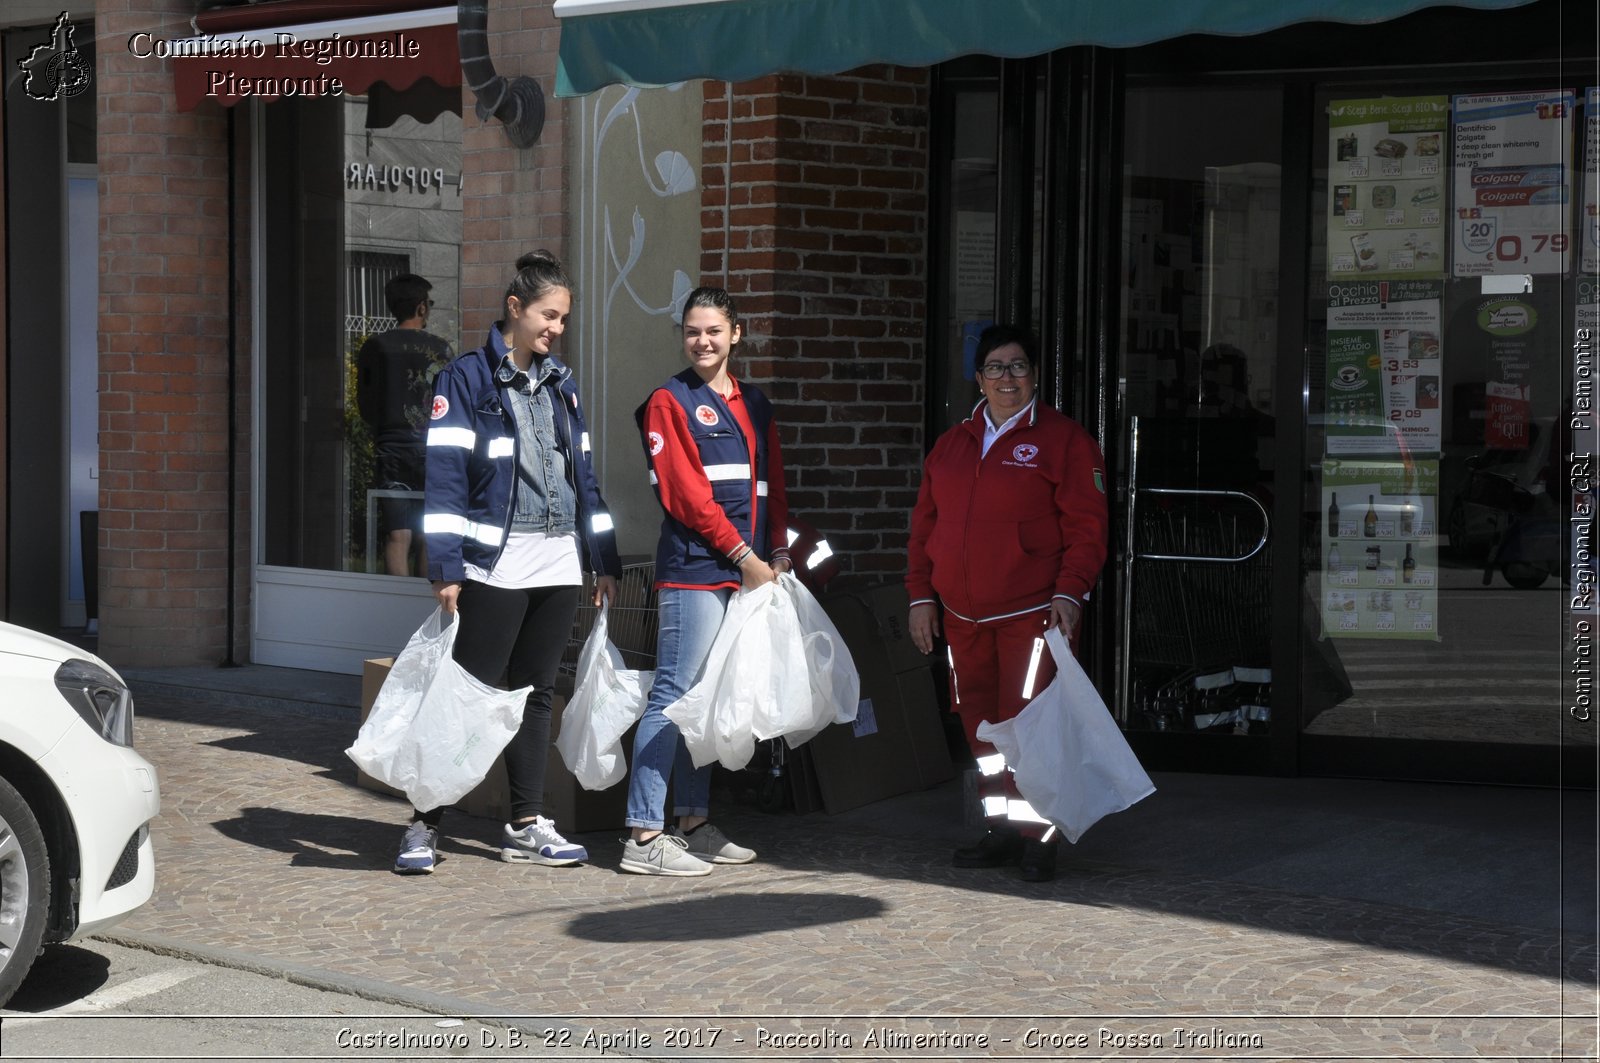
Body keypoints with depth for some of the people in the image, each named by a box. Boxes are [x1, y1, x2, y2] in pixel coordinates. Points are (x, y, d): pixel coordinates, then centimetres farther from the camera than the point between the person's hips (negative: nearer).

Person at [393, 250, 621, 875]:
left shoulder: (560, 383, 16)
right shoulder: (467, 378, -4)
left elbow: (583, 474, 19)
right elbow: (445, 476, -10)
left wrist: (604, 559, 15)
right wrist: (445, 566, -17)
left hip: (558, 566, 6)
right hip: (493, 566, -6)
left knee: (535, 693, 10)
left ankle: (526, 826, 17)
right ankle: (424, 824, 4)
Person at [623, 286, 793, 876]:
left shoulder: (754, 404, 20)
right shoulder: (669, 402, -1)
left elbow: (772, 485, 20)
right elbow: (686, 493, -9)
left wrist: (778, 552, 5)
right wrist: (744, 555, -10)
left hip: (748, 573, 7)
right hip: (695, 569, -7)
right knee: (676, 694, -10)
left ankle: (693, 822, 18)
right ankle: (644, 836, -9)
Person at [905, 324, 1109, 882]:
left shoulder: (1063, 440, 0)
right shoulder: (952, 444, 15)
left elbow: (1086, 527, -5)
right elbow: (925, 524, 18)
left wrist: (1069, 592, -15)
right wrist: (921, 594, 11)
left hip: (1034, 615, -5)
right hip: (962, 616, 5)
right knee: (981, 725, 9)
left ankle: (1040, 839, 2)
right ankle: (1002, 829, 20)